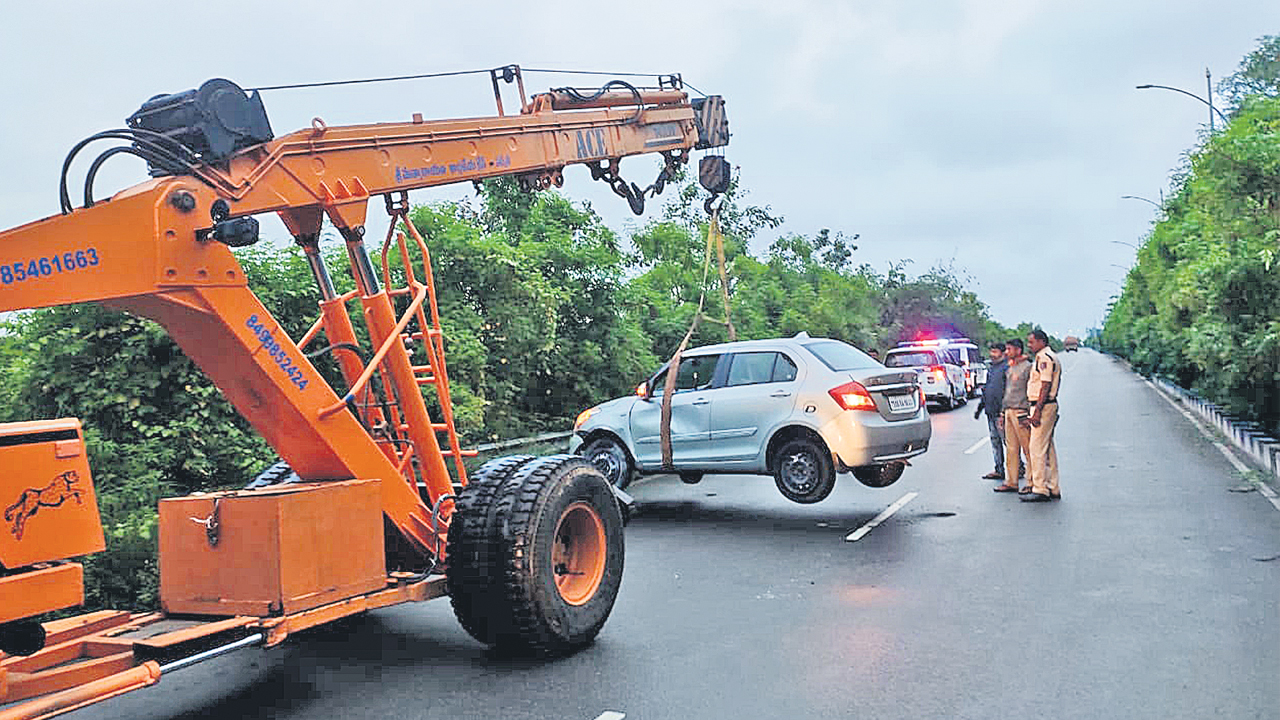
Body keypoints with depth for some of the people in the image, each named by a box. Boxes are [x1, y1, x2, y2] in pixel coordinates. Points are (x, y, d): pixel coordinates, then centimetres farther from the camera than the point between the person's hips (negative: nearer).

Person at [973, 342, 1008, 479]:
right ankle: (999, 470, 16)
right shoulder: (991, 369, 19)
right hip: (990, 412, 9)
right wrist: (979, 407, 25)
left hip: (1001, 412, -9)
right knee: (995, 441, 10)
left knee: (1008, 441, -6)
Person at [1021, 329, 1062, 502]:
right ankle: (1053, 489, 17)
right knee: (1048, 448, 12)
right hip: (1049, 405, 11)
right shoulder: (1047, 357, 21)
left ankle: (1040, 490, -10)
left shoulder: (1044, 357, -12)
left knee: (1037, 448, -10)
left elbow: (1045, 386, -19)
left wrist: (1037, 410, -22)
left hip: (1043, 406, -11)